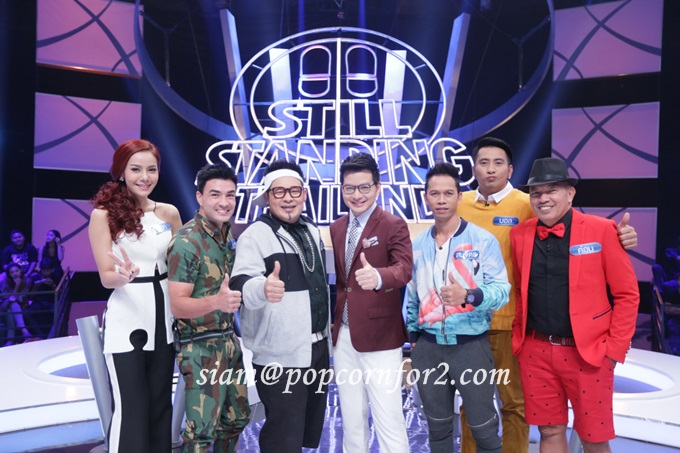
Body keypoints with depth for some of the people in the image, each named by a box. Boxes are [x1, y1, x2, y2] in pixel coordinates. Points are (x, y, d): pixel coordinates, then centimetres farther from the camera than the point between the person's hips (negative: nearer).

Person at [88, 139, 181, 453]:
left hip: (164, 318, 4)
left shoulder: (169, 213, 6)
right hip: (126, 322, -4)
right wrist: (123, 276, -29)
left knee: (161, 405, 13)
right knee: (131, 410, -2)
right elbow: (106, 276, -8)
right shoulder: (104, 214, -5)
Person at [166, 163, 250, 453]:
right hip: (200, 346, -7)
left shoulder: (229, 234, 5)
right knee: (202, 429, -2)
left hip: (229, 340, 8)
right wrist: (215, 301, -37)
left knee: (237, 417, 18)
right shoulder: (187, 241, -17)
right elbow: (178, 305, -21)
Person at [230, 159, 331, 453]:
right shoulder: (255, 234, -13)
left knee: (310, 429, 21)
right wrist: (263, 288, -49)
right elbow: (241, 284, -28)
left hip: (317, 347, 7)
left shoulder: (312, 231, 10)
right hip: (280, 355, -7)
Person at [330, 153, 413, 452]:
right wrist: (332, 322, 7)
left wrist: (377, 276, -44)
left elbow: (405, 268, -23)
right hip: (343, 336, 6)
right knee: (351, 419, 18)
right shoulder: (336, 228, 11)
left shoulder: (393, 225, -8)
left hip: (379, 336, -6)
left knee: (388, 419, 1)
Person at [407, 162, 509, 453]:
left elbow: (501, 290, -14)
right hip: (428, 347, 4)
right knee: (437, 425, 18)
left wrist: (468, 296, -31)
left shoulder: (483, 240, -7)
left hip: (471, 345, -4)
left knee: (483, 426, 7)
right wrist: (413, 336, 10)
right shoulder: (417, 245, 6)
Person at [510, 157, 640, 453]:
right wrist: (520, 336, 6)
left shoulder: (602, 230, -7)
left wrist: (614, 350, -7)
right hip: (535, 352, 3)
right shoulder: (520, 234, 3)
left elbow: (627, 294, -5)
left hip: (589, 353, -2)